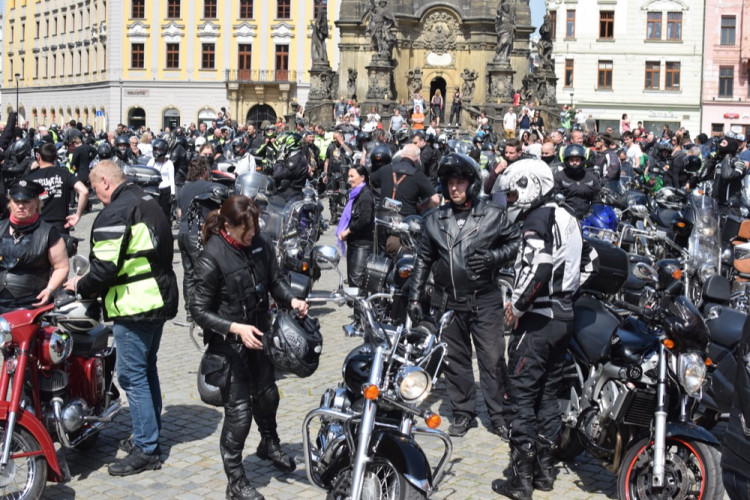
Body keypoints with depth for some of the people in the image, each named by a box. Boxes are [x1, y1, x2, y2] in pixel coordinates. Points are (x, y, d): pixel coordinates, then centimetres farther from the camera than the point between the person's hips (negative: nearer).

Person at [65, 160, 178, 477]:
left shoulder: (114, 213, -15)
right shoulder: (150, 203, 15)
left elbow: (105, 268, -21)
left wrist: (81, 286, -1)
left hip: (134, 307, -10)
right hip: (161, 299, 10)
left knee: (132, 375, -4)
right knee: (147, 368, 19)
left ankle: (145, 450, 0)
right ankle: (150, 435, 30)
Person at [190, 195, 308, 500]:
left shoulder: (261, 244, -5)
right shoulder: (212, 257, -21)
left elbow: (274, 280, 8)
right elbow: (199, 310, -18)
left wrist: (291, 300, -13)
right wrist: (236, 328, -29)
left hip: (258, 335, 6)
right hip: (228, 343, -6)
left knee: (267, 395, 25)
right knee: (238, 412, -3)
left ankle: (270, 445, 53)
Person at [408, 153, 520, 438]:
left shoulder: (493, 216, 0)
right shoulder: (434, 220, 9)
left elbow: (516, 242, 6)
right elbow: (423, 259, 14)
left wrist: (492, 257, -12)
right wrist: (415, 296, 10)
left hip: (485, 300, -3)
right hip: (448, 302, 3)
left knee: (493, 359, -3)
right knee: (455, 360, 9)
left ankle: (498, 414, 10)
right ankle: (463, 412, 21)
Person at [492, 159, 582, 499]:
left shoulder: (537, 219, -12)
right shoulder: (565, 218, 16)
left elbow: (538, 267, -27)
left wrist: (517, 307, -16)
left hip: (538, 319, -9)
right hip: (563, 315, 10)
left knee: (521, 396, -4)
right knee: (548, 394, 15)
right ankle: (545, 468, 22)